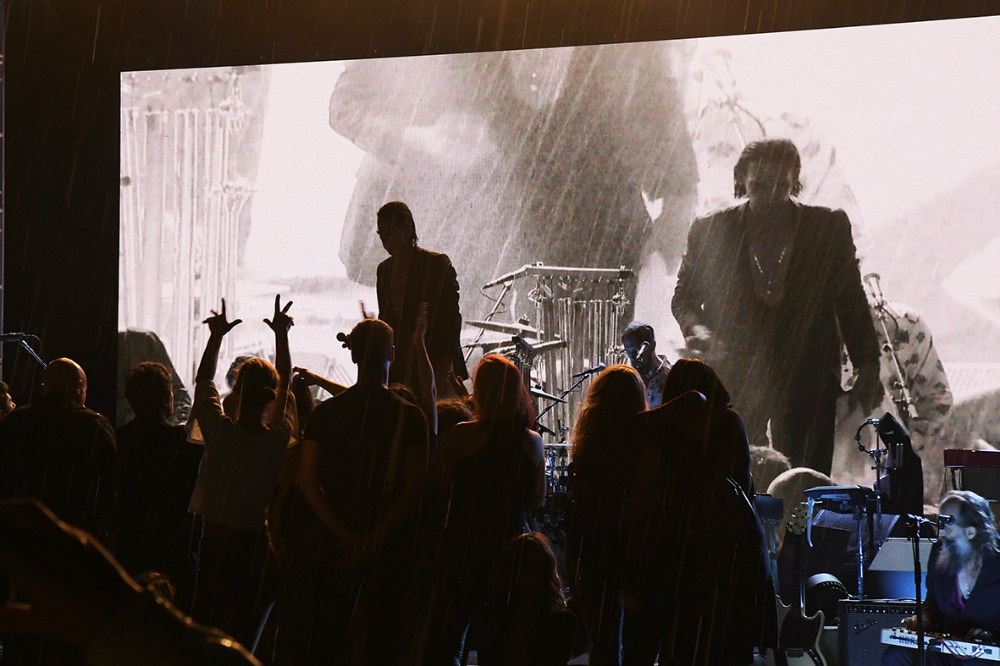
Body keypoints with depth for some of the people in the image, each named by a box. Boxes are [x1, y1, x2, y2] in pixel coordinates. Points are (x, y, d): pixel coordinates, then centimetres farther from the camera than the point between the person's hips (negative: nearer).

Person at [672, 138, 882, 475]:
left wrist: (867, 369, 4)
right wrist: (697, 330, -9)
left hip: (808, 382, 0)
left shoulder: (829, 227, 4)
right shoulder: (711, 230, 3)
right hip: (734, 380, 0)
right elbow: (684, 297, 12)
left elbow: (851, 301, 9)